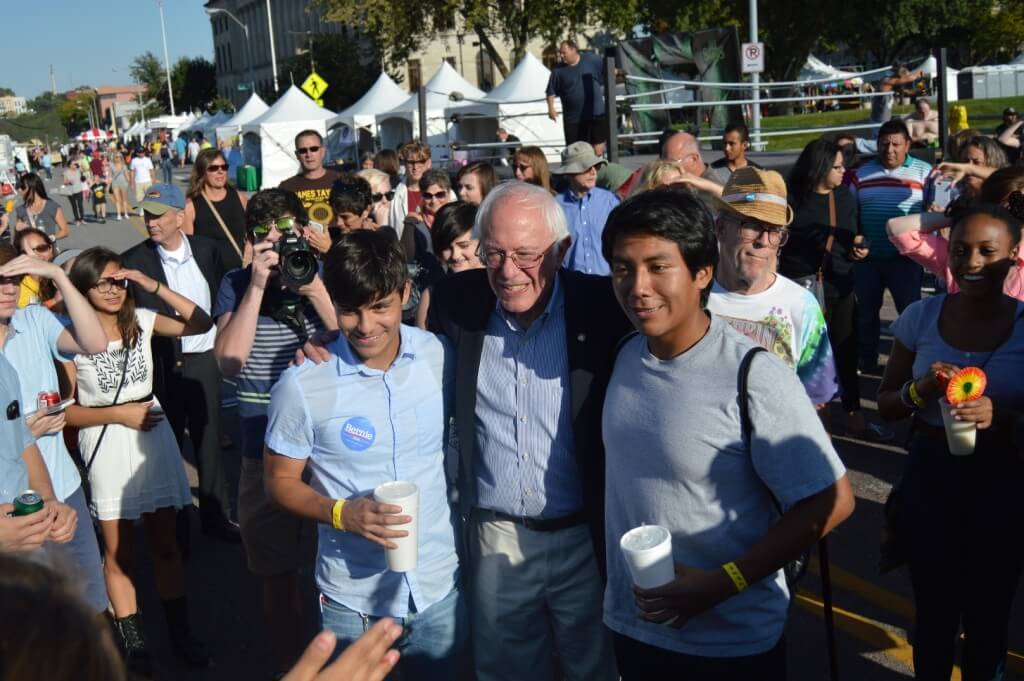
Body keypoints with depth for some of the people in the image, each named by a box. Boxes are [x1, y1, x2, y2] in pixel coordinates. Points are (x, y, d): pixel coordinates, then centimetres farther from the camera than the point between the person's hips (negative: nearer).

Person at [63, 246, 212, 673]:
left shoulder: (141, 321, -2)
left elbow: (201, 324, -11)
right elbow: (64, 410, -6)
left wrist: (154, 286, -15)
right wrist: (117, 414, -15)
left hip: (152, 437, 2)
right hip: (106, 447, -2)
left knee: (164, 544, 11)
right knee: (118, 551, 9)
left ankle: (180, 633, 23)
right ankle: (133, 641, 22)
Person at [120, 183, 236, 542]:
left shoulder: (206, 250, 1)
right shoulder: (133, 261, -8)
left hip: (204, 360, 2)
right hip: (161, 366, -2)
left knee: (209, 440, 12)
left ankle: (215, 515, 27)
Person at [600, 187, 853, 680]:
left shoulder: (755, 378, -21)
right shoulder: (624, 357, -3)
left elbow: (830, 502, -17)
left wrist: (719, 584, -19)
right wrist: (611, 583, 6)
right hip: (629, 625, 5)